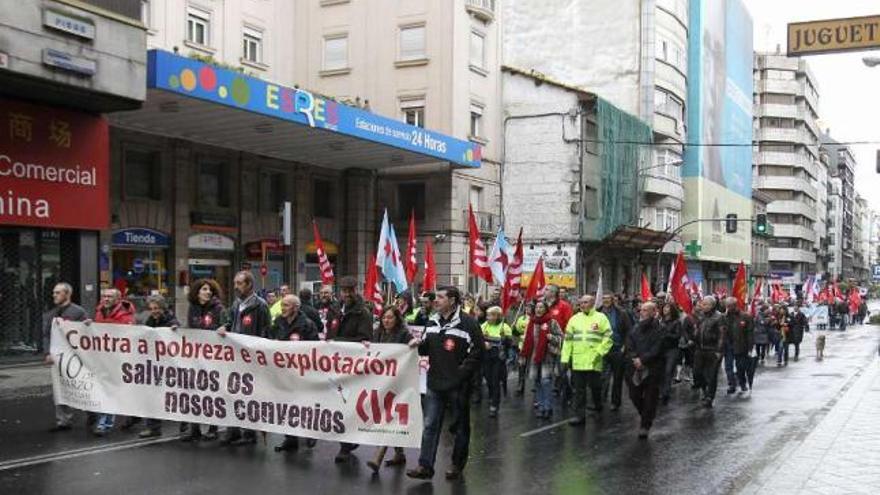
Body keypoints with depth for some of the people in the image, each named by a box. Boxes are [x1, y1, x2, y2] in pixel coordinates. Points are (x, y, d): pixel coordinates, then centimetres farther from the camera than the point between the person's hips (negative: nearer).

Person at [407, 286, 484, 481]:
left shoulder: (467, 323, -11)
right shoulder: (433, 322, 10)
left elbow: (477, 352, -12)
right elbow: (426, 348, 20)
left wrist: (462, 372, -16)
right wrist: (419, 345, -2)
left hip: (458, 385, -5)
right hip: (435, 384, 5)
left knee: (460, 427, 10)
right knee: (430, 425, 4)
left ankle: (457, 465, 24)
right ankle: (425, 466, 7)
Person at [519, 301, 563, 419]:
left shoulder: (552, 322, -5)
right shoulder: (531, 323, 10)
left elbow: (560, 337, -1)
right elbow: (526, 341, 13)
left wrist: (552, 337, -20)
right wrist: (523, 357, 12)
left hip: (548, 357, -5)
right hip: (535, 357, 5)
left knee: (546, 381, -11)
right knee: (538, 382, 7)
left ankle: (548, 408, -4)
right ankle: (540, 407, 15)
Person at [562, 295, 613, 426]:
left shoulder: (600, 318, 1)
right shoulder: (574, 319, 11)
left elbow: (608, 337, -3)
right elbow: (568, 340, 11)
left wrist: (600, 352, -13)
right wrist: (565, 358, 5)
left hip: (594, 361, -3)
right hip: (577, 361, 3)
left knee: (595, 386, 5)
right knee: (579, 389, 3)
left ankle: (598, 406, 32)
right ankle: (579, 415, 7)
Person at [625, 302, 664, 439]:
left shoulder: (659, 330, -6)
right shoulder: (635, 329, 9)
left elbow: (656, 350, -13)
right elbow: (629, 347, 4)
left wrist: (642, 360, -18)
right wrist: (635, 360, -12)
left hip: (652, 370, -4)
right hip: (635, 370, 4)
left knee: (650, 399, 0)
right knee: (634, 396, 7)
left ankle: (645, 425, 10)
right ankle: (646, 417, 32)